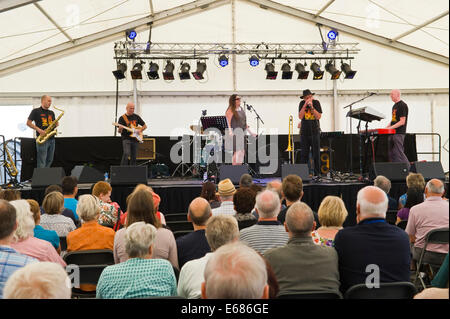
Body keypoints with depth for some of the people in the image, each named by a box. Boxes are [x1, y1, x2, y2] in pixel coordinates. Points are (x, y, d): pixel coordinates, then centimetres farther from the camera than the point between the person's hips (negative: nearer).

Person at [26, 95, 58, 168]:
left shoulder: (51, 113, 17)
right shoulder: (36, 111, -1)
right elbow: (28, 123, -4)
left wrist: (56, 124, -2)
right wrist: (38, 130, -16)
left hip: (51, 139, 6)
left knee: (49, 161, 10)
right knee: (42, 162, -7)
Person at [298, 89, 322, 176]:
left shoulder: (316, 102, 1)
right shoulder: (302, 104, 4)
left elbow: (318, 117, -7)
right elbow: (300, 117, -7)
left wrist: (311, 107, -16)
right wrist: (305, 105, -13)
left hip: (315, 132, -1)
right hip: (304, 132, 1)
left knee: (316, 154, -1)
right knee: (304, 154, 0)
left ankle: (317, 173, 5)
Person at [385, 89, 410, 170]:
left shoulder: (403, 105, -10)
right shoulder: (394, 106, 18)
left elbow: (402, 122, -16)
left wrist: (390, 127, -20)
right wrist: (386, 127, 12)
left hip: (399, 133, -9)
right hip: (392, 133, 9)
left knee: (399, 153, -10)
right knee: (391, 154, 7)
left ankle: (408, 169, -2)